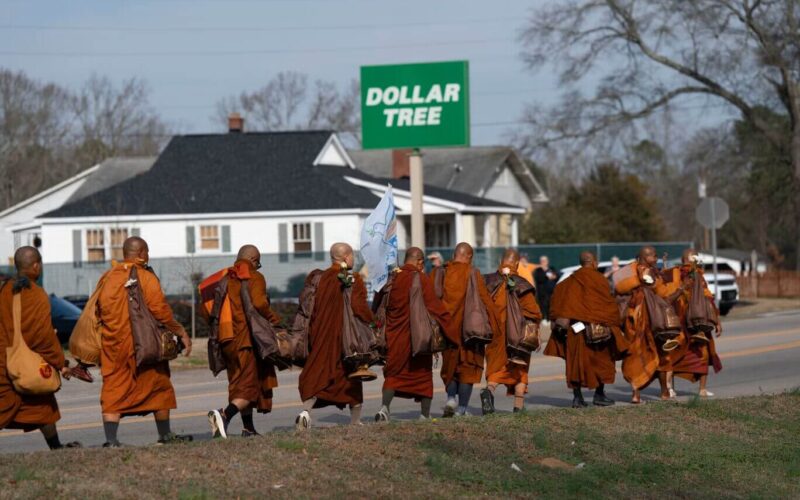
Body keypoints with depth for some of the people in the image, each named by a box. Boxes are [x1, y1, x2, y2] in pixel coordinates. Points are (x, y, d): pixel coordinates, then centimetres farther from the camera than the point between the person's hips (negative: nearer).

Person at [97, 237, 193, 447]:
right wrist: (182, 333, -5)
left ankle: (111, 441, -11)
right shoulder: (145, 277, -7)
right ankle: (165, 436, 22)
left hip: (112, 345, 4)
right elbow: (160, 310, -13)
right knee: (158, 388, 13)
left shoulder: (109, 277, 8)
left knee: (113, 392, 2)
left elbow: (98, 309, 7)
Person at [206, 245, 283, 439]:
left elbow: (205, 308, 8)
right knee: (250, 385, -5)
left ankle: (248, 429, 18)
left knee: (240, 385, 16)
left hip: (227, 341, 6)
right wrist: (274, 319, -6)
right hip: (249, 339, -6)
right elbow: (259, 303, -22)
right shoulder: (255, 278, -5)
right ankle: (225, 414, -29)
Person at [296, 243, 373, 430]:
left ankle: (306, 411, -23)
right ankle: (355, 420, 18)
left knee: (317, 374, 1)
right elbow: (359, 308, -17)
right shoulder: (354, 280, -8)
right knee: (351, 377, 12)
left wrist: (311, 334, 13)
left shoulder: (318, 279, 4)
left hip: (322, 336, 3)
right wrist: (373, 322, 0)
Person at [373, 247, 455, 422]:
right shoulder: (422, 280, -9)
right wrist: (452, 333, -1)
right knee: (423, 374, 11)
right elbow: (436, 308, -9)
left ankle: (385, 407, -16)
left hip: (394, 336, 3)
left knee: (393, 373, 6)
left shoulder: (391, 278, 3)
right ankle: (425, 414, 15)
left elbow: (378, 306, 11)